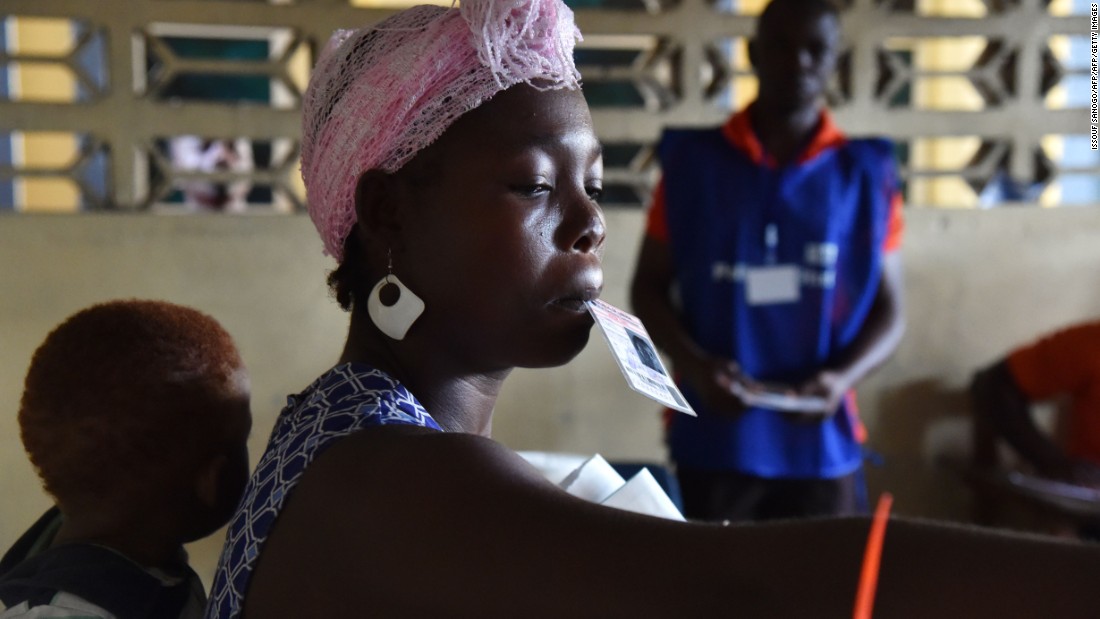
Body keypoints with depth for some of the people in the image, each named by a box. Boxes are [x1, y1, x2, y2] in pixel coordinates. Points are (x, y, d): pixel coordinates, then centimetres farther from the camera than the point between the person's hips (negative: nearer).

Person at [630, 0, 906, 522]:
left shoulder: (864, 175, 3)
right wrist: (694, 363, -12)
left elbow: (888, 311, 7)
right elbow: (648, 288, 6)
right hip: (713, 438, 0)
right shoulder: (692, 161, 2)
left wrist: (842, 377, -13)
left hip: (822, 445, 1)